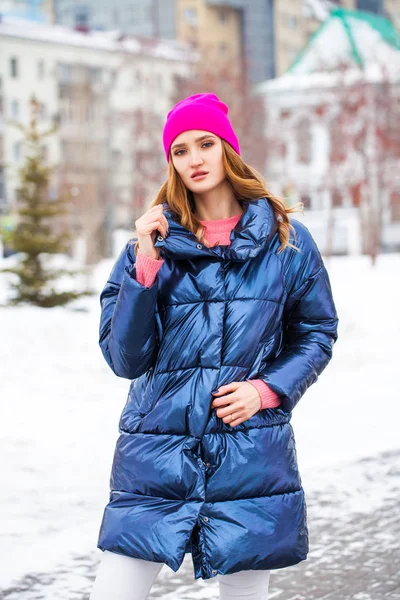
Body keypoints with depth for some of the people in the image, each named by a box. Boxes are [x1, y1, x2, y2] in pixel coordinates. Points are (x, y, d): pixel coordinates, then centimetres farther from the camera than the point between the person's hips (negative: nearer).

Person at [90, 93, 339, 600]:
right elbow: (125, 359, -3)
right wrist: (146, 266, -13)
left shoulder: (285, 240, 4)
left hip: (251, 459, 0)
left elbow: (317, 333, 12)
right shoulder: (153, 242, 3)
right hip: (157, 455, 0)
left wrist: (267, 389, -5)